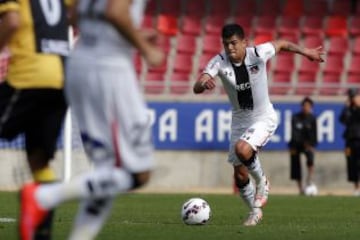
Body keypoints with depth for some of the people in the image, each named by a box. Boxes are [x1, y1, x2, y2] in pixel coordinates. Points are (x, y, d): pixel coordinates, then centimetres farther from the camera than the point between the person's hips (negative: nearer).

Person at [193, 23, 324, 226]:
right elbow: (197, 88, -31)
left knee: (242, 149, -32)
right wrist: (204, 83, -53)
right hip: (239, 121, 4)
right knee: (240, 176, 6)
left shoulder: (258, 54, -21)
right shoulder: (220, 62, -18)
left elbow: (282, 44, 0)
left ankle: (262, 182, -4)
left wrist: (305, 52, 6)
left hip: (264, 118, -4)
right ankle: (255, 211, 31)